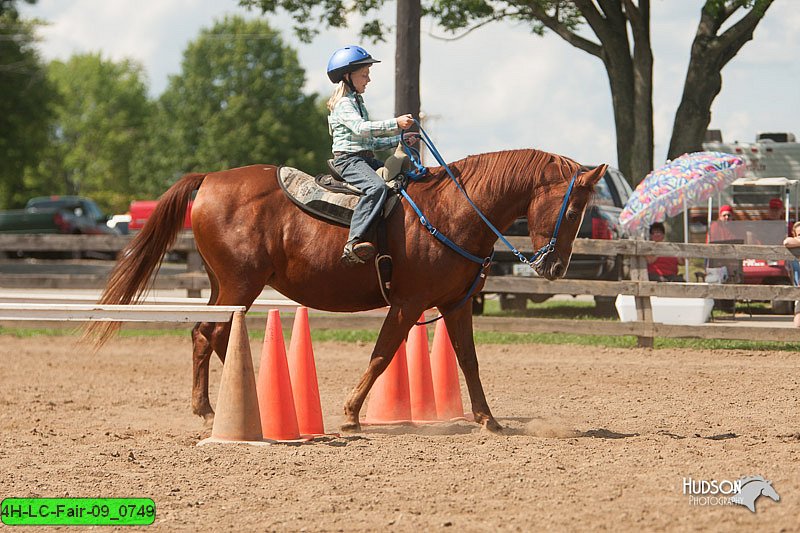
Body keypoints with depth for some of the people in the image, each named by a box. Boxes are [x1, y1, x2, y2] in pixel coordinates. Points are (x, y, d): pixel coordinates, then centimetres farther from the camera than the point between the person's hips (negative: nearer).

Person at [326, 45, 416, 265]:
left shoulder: (357, 102, 23)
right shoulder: (343, 104, -8)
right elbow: (360, 129, -27)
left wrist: (399, 139, 19)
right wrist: (395, 123, -31)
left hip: (367, 159, 10)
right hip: (348, 159, -10)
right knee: (377, 187, -34)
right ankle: (354, 242, -45)